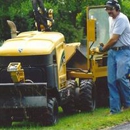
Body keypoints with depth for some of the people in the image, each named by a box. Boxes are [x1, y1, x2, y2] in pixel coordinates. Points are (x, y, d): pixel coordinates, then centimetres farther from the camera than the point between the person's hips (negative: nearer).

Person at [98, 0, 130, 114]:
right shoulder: (113, 20, 15)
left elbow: (114, 39, -17)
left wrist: (103, 49, -4)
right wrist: (106, 48, 13)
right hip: (113, 52, 9)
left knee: (121, 78, -20)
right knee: (112, 81, 2)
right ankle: (115, 108, 4)